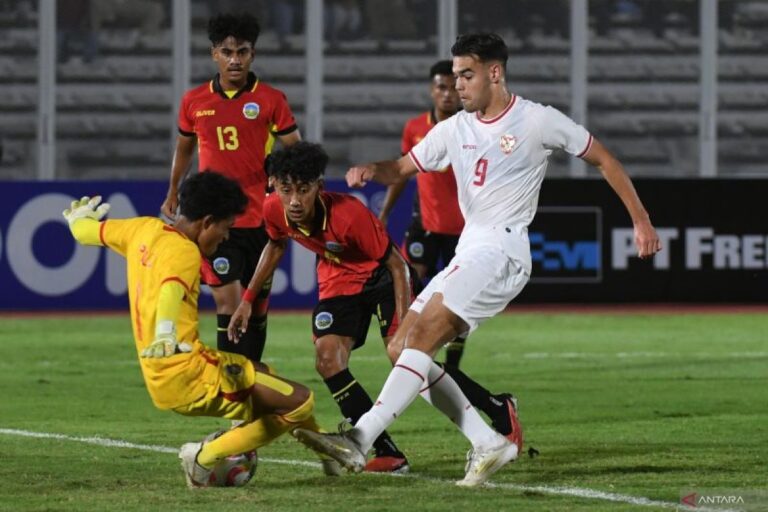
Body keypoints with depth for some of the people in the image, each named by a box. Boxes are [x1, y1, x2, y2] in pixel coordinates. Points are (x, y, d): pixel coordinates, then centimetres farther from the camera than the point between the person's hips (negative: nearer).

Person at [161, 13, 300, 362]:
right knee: (228, 301, -13)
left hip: (260, 218, 0)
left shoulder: (270, 100, -3)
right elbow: (184, 147, 21)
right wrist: (173, 194, 27)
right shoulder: (193, 102, 3)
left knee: (257, 307, 8)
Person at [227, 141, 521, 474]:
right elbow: (276, 245, 8)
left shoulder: (349, 214, -35)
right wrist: (248, 299, 8)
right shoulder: (273, 210, -19)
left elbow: (396, 264, -24)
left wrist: (403, 324, -26)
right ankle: (387, 453, -8)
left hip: (381, 276, -5)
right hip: (338, 281, 6)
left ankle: (499, 410, 1)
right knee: (327, 358, -14)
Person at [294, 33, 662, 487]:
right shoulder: (454, 129, 14)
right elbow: (403, 168, 19)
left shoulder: (538, 121, -3)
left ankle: (360, 440, -30)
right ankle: (489, 444, 1)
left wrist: (641, 221, 5)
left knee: (422, 337, -22)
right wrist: (370, 170, -5)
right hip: (468, 253, 8)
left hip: (502, 250, -8)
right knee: (403, 347, 1)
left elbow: (603, 159, 6)